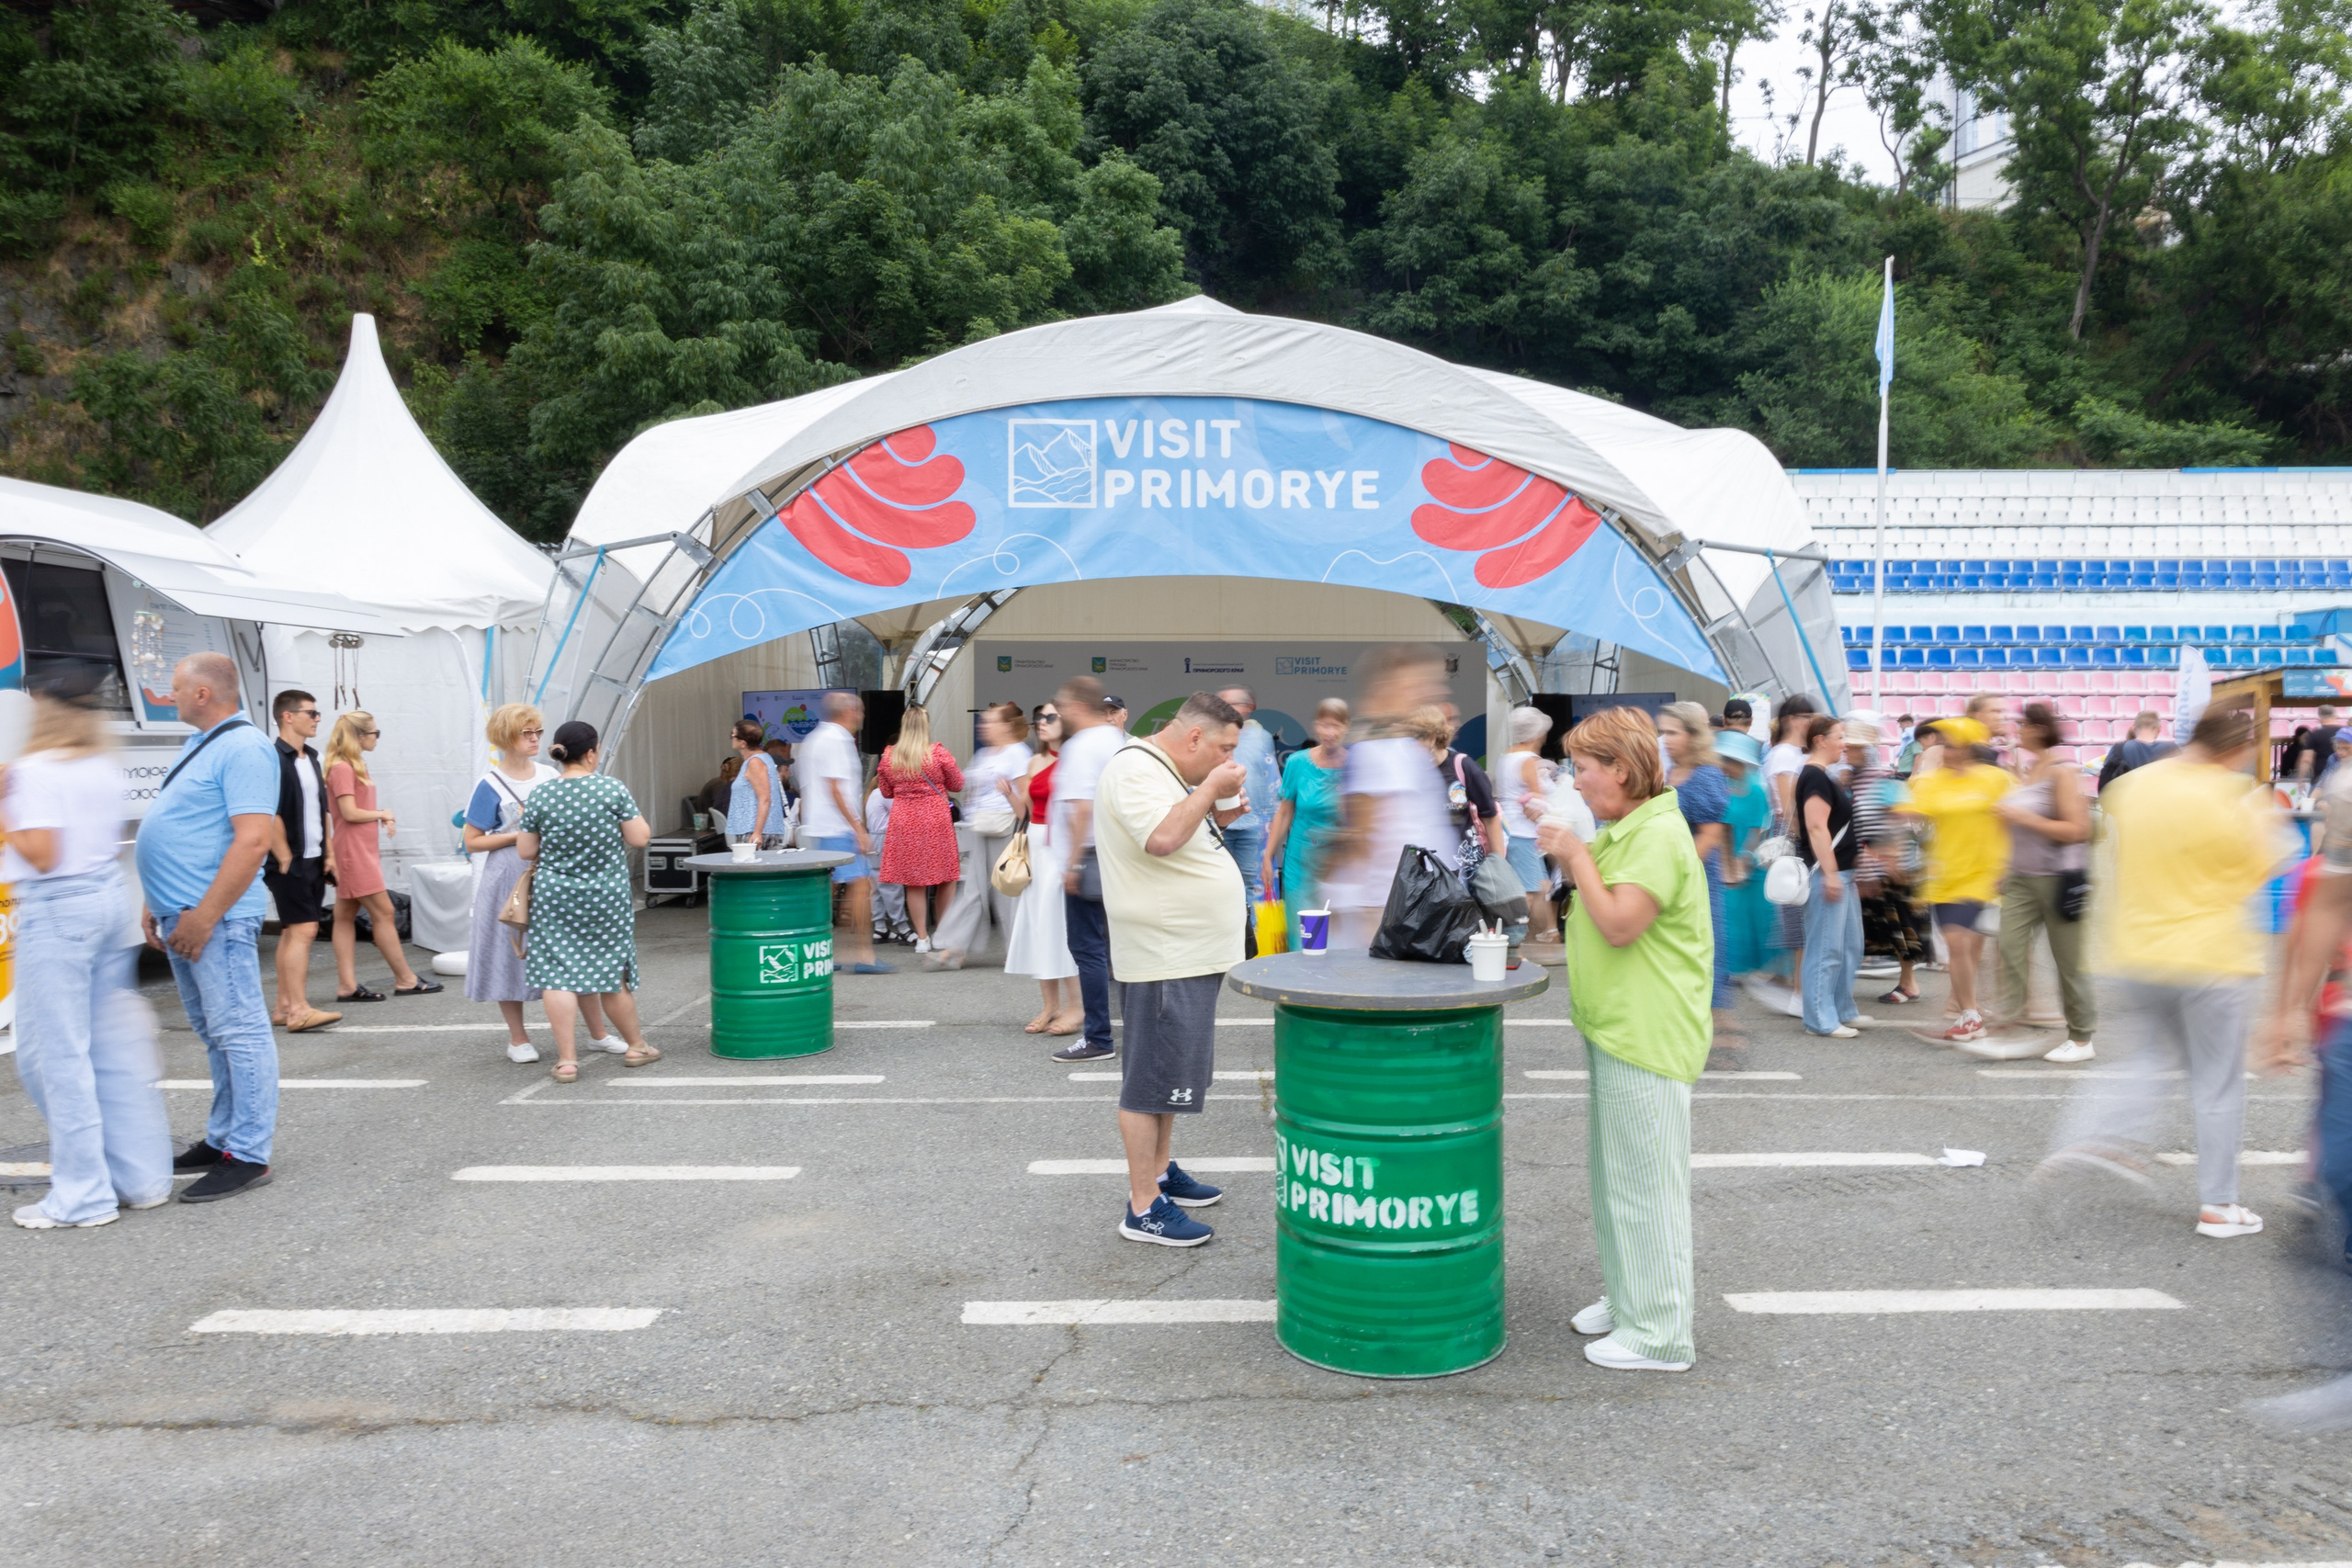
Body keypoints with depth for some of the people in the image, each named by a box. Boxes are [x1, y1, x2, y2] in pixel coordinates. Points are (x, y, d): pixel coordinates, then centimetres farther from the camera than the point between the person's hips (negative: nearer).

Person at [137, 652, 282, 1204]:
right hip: (183, 916, 10)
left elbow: (252, 840, -22)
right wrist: (158, 905, 19)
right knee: (215, 1033, 15)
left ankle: (248, 1156, -3)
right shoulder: (197, 745, 18)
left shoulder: (243, 748, -14)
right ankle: (223, 1138, 24)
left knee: (238, 1033, -6)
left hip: (216, 919, -10)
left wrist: (204, 916, -23)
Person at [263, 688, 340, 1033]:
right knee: (303, 930, -13)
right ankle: (298, 1010, -12)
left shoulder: (310, 758, 15)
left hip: (313, 861, 9)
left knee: (293, 933, 12)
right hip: (290, 863, -9)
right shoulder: (275, 760, -13)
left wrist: (329, 853, 14)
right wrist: (285, 860, -17)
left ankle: (284, 1006, 17)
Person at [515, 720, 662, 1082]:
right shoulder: (612, 788, -9)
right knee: (612, 972, 12)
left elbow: (526, 852, 2)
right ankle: (635, 1046, 26)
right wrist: (634, 817, 12)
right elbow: (640, 838, -6)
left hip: (555, 896, 0)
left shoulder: (539, 797, -4)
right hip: (607, 896, 0)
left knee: (557, 975, 2)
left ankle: (566, 1059, 0)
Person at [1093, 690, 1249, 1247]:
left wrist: (1218, 817, 9)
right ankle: (1144, 1209, 1)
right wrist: (1210, 790, -19)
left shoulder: (1167, 772, 17)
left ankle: (1160, 1171, 32)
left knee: (1173, 1073, 19)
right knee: (1152, 1079, -5)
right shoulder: (1134, 768, -15)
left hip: (1192, 955, 11)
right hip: (1163, 959, -11)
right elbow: (1161, 838, -30)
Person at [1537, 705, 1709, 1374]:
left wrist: (1577, 855, -15)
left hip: (1646, 1037, -10)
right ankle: (1627, 1297, 34)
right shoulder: (1621, 831, 15)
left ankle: (1659, 1332, 9)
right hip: (1613, 1030, 10)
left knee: (1643, 1180, -2)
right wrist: (1567, 855, 10)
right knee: (1611, 1172, 19)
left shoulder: (1659, 835, -17)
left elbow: (1620, 925, -24)